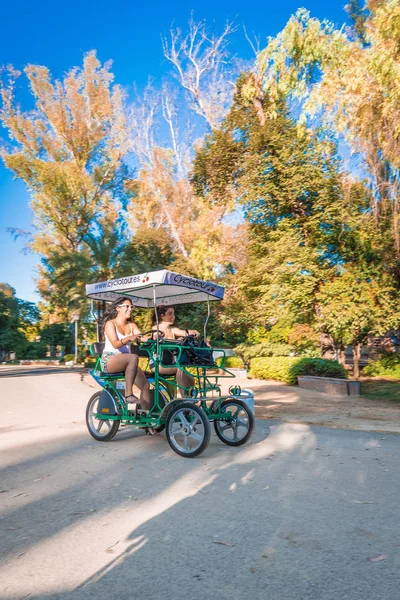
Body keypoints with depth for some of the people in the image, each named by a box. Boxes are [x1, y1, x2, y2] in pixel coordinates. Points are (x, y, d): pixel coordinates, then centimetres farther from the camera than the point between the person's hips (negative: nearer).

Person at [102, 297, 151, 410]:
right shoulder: (110, 323, -3)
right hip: (109, 360, -6)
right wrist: (129, 338, -37)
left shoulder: (131, 325, 13)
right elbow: (115, 344, -18)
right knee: (134, 357, -36)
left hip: (126, 362, 6)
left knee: (145, 386, -13)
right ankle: (128, 394, -35)